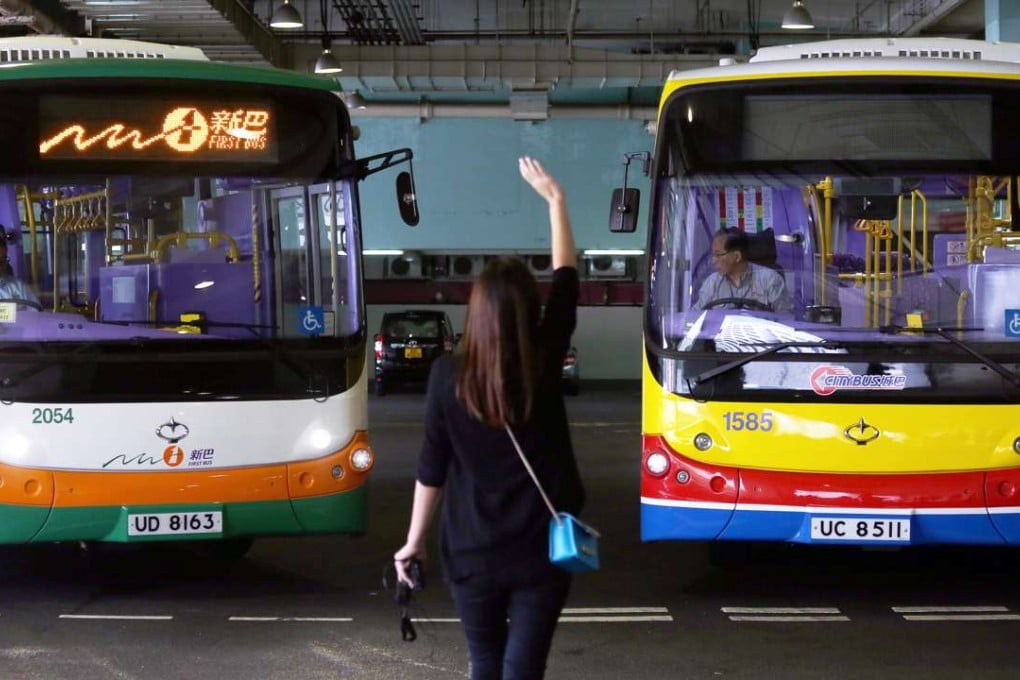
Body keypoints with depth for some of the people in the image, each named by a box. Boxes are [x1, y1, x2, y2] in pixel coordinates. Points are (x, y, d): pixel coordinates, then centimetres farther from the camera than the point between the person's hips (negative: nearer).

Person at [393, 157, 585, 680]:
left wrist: (414, 542, 8)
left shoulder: (448, 374, -11)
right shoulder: (545, 363, -10)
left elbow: (433, 467, -4)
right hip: (541, 549, 0)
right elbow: (566, 276, 3)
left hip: (470, 552, 1)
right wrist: (554, 198, 13)